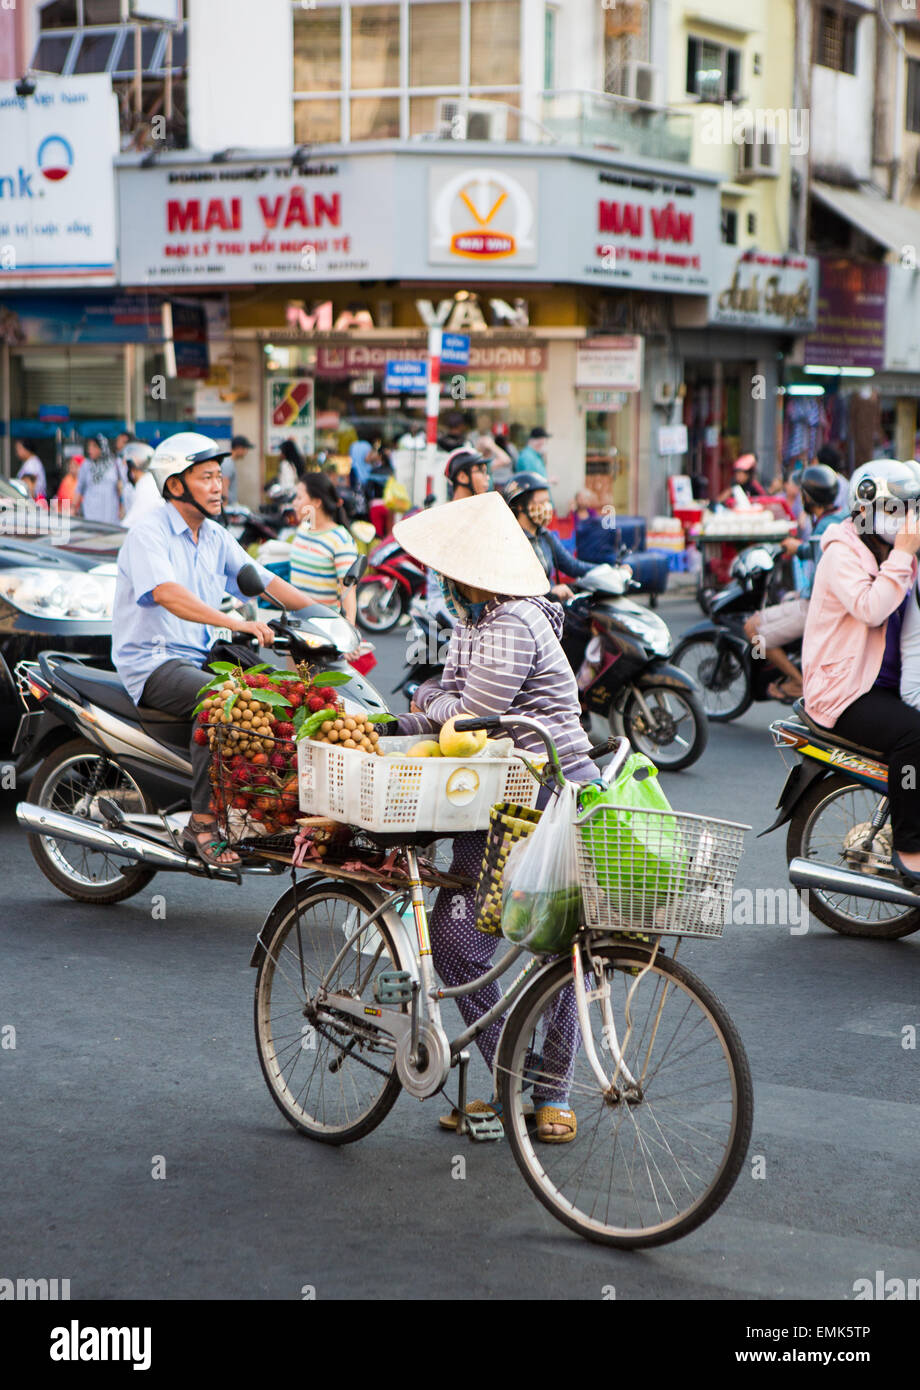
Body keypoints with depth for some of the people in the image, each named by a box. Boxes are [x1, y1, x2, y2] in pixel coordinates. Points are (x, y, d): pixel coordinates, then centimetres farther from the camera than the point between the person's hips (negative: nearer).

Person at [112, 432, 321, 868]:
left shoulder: (215, 537, 15)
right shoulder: (149, 533, -11)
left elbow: (263, 581, 14)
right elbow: (167, 593, -29)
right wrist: (236, 623, -42)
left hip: (202, 658, 8)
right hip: (153, 663, -8)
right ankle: (203, 822, -30)